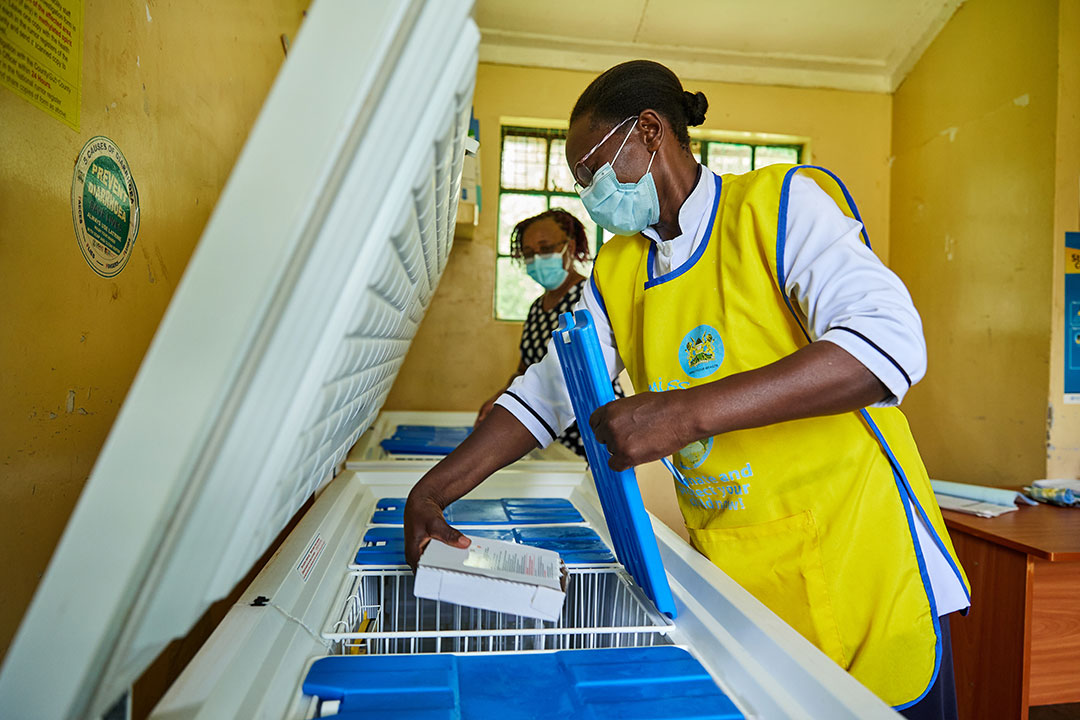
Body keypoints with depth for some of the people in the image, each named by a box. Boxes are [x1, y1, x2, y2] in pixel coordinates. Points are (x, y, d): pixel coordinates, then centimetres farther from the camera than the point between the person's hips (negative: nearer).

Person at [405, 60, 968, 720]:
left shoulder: (781, 202, -10)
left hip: (859, 562, -4)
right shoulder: (615, 271, 6)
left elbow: (890, 342, -23)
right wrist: (434, 491, -2)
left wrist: (690, 412, -34)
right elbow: (547, 390, 7)